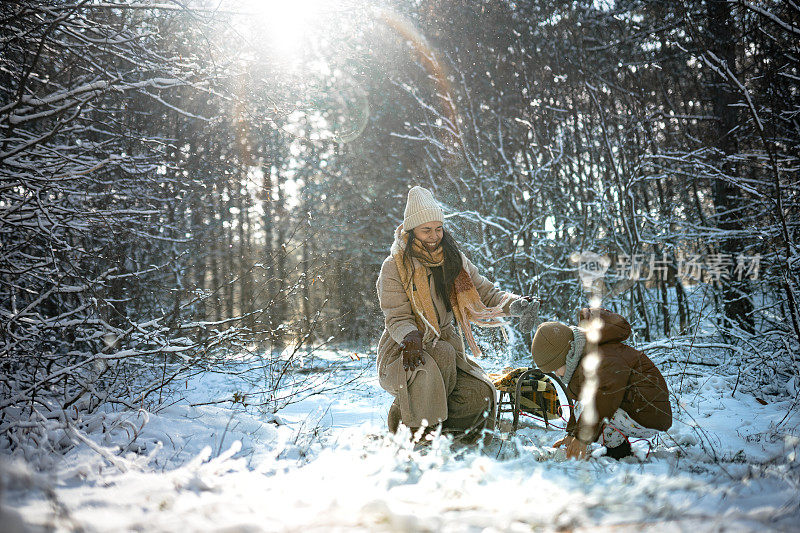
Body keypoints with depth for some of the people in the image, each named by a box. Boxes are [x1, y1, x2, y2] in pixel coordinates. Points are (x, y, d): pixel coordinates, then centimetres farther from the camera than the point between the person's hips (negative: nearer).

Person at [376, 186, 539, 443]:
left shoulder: (454, 260, 7)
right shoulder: (394, 267, -6)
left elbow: (485, 293, 4)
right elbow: (397, 318, -12)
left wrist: (515, 304, -18)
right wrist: (411, 338, -36)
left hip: (445, 343, 4)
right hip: (404, 352, -4)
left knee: (479, 393, -22)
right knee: (442, 355, -36)